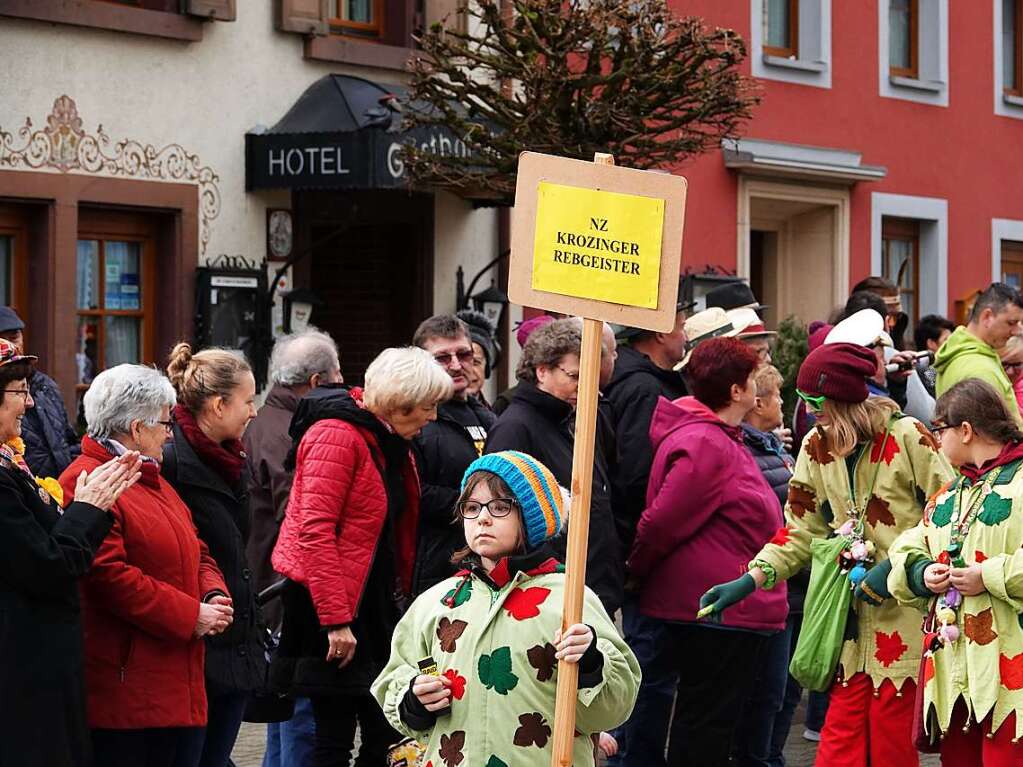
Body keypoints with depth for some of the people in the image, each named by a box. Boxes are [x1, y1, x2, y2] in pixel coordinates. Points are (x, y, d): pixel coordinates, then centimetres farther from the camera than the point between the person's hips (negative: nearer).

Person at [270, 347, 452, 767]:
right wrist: (335, 621, -23)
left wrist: (399, 597, 13)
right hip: (334, 604, -9)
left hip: (375, 601, 9)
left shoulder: (389, 442, 13)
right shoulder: (336, 436, -15)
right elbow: (314, 531, -21)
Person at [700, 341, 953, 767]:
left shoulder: (907, 438, -11)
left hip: (907, 616, -5)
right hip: (854, 620, 5)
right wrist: (749, 581, -1)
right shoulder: (816, 447, 7)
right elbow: (801, 528, 11)